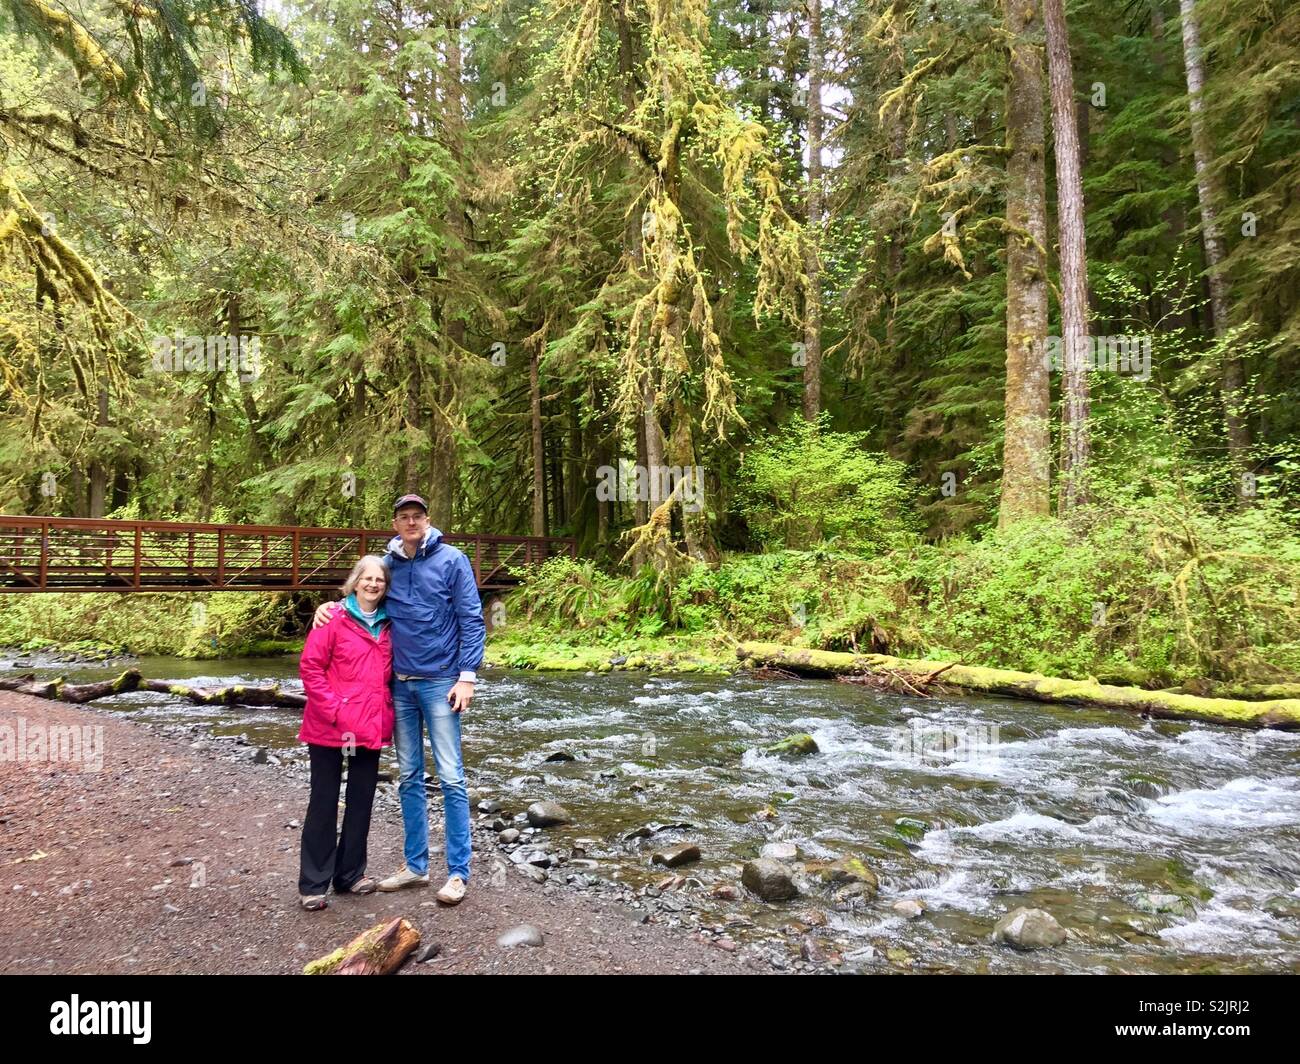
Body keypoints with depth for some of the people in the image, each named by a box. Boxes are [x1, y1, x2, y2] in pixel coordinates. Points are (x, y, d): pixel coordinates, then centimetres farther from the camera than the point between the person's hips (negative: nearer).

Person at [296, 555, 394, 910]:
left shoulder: (387, 625, 9)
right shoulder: (333, 619, -8)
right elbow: (310, 667, -11)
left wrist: (386, 711, 5)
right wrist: (335, 712, -16)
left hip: (372, 728, 5)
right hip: (331, 728, -5)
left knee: (362, 800, 13)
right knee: (324, 802, 5)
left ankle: (351, 873, 27)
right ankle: (313, 884, 16)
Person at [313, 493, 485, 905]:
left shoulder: (452, 560, -4)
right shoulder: (387, 564, 8)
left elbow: (472, 619, -7)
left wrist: (467, 675, -13)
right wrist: (331, 605, 1)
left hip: (439, 682, -5)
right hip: (400, 684, 5)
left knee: (450, 777, -3)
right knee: (409, 777, 12)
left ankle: (458, 871, 6)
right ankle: (415, 865, 23)